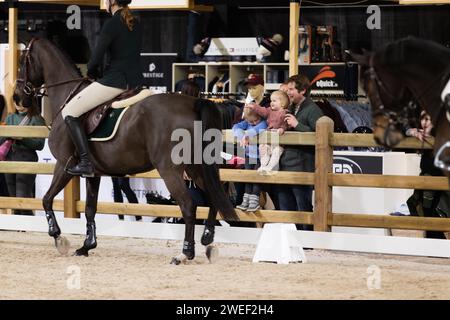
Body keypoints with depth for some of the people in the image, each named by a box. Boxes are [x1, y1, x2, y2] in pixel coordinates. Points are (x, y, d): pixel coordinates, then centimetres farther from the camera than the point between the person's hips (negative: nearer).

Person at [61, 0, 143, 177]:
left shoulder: (112, 24, -11)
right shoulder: (135, 24, 14)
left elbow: (96, 58, -13)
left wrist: (91, 73, 10)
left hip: (114, 81, -8)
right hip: (136, 81, 8)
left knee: (69, 112, 0)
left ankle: (86, 162, -12)